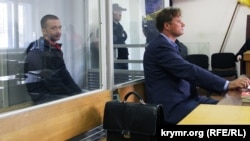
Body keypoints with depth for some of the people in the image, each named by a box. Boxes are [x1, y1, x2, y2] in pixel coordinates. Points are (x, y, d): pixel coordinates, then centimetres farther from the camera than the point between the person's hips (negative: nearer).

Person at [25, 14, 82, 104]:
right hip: (42, 97, -8)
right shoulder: (37, 53, -16)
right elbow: (51, 83, -18)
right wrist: (74, 95, -15)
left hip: (56, 93, 8)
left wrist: (79, 92, -6)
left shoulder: (55, 49, 11)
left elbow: (64, 76, 7)